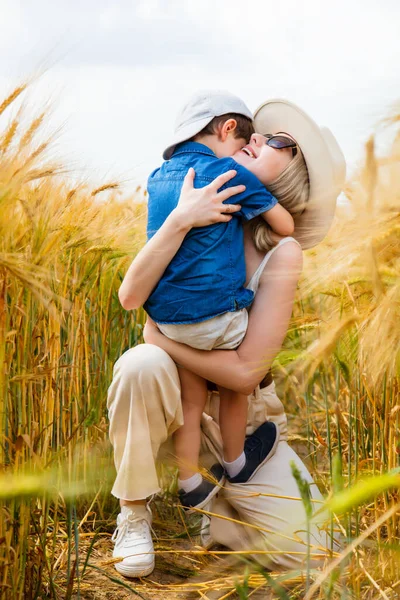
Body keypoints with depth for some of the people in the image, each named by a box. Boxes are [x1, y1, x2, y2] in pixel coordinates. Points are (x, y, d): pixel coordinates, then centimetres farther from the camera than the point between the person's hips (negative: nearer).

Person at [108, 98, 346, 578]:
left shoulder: (282, 254, -18)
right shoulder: (201, 226, -10)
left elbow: (246, 370, -24)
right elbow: (131, 295, -26)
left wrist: (163, 338, -19)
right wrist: (181, 219, -37)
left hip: (243, 414, -1)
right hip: (176, 395, 1)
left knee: (304, 550, -15)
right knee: (141, 364, -36)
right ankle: (134, 512, -12)